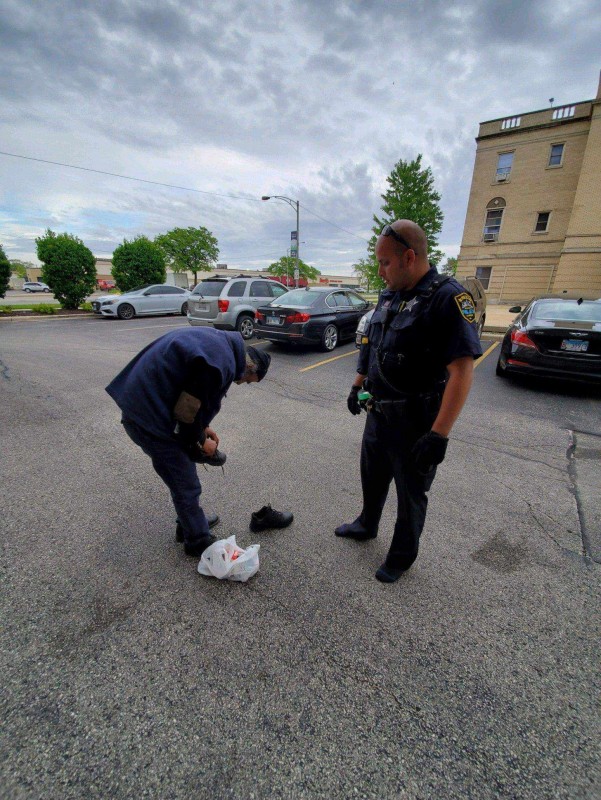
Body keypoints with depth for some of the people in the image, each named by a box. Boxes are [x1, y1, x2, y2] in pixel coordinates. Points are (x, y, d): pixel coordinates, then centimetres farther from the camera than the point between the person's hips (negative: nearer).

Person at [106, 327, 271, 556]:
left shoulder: (218, 340, 8)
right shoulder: (222, 364, -23)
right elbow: (187, 412, -20)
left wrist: (202, 428, 15)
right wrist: (201, 441, -2)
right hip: (150, 418, -10)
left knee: (184, 470, 24)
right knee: (187, 486, 6)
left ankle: (190, 523, 43)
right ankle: (198, 541, 27)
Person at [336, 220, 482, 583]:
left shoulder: (448, 298, -19)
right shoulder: (389, 297, 6)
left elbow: (461, 370, -25)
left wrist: (439, 434, -28)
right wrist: (357, 386, 17)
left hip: (415, 423, -7)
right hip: (378, 413, 8)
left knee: (411, 493, 13)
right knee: (372, 476, 25)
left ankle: (403, 555, 37)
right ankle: (367, 525, 51)